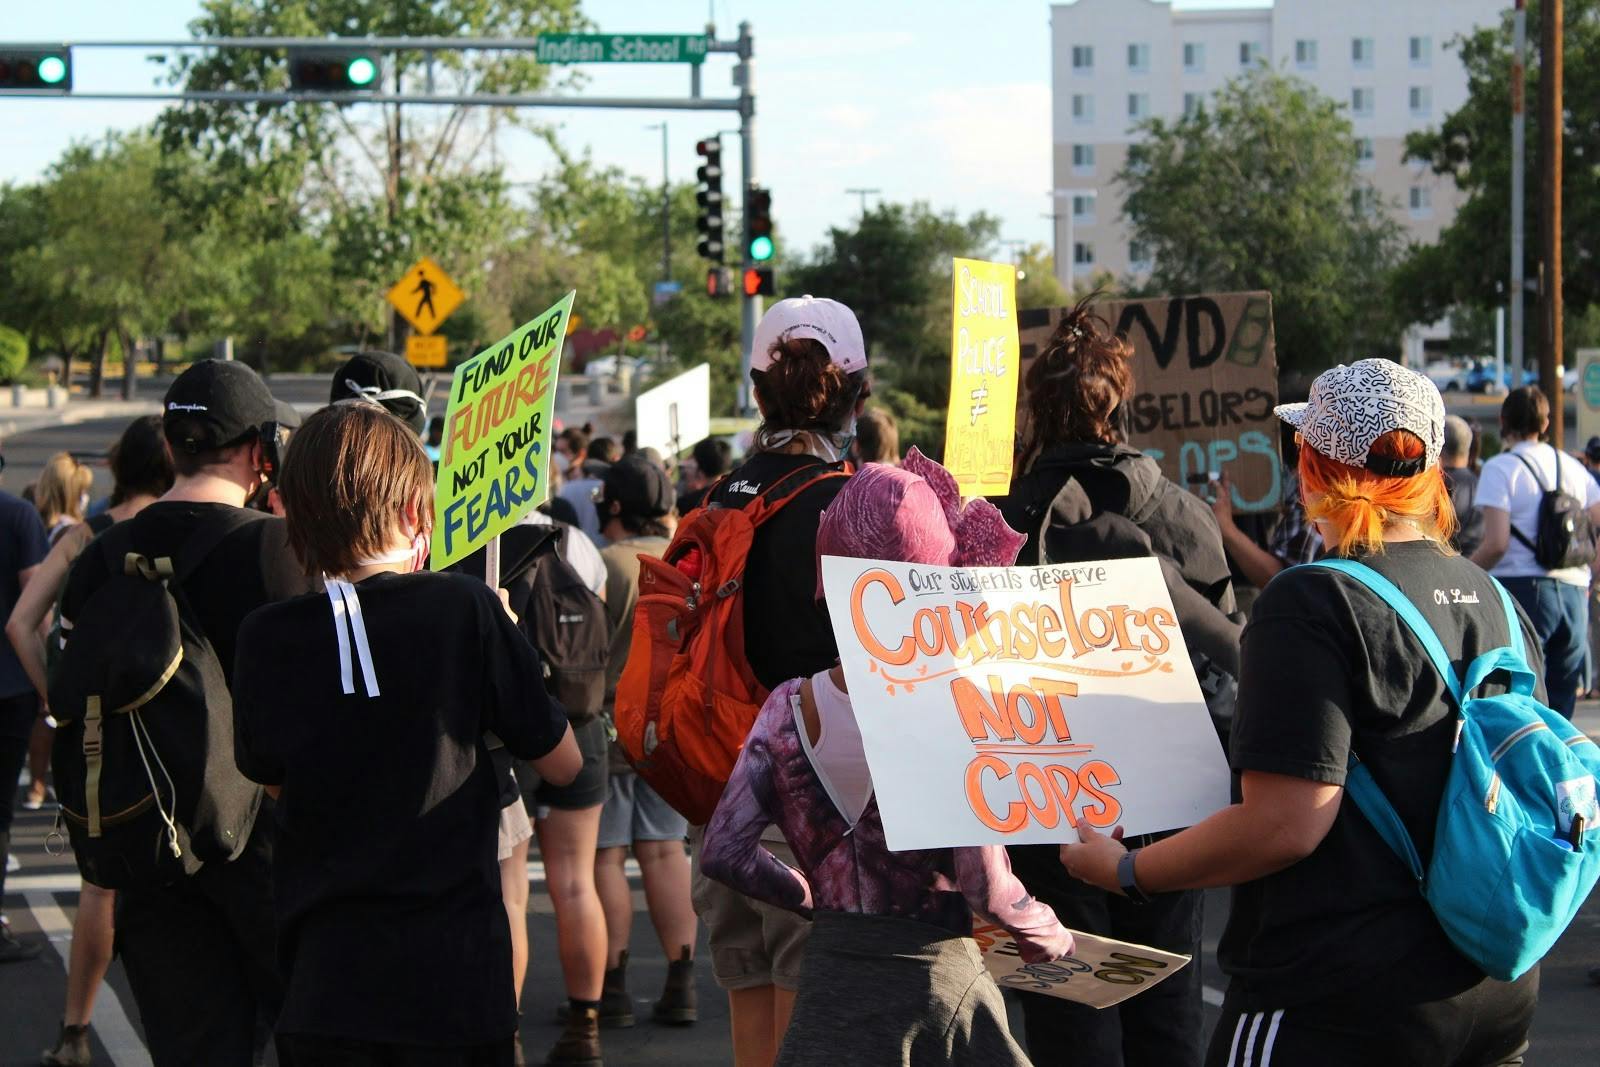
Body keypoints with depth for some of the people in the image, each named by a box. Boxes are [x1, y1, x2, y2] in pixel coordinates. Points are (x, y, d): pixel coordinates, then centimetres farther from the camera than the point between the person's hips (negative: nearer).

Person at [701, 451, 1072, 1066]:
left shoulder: (788, 708, -2)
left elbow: (722, 852, -2)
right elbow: (989, 890, -14)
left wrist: (818, 897, 12)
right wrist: (1051, 938, 5)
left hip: (831, 976, 4)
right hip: (936, 977, -3)